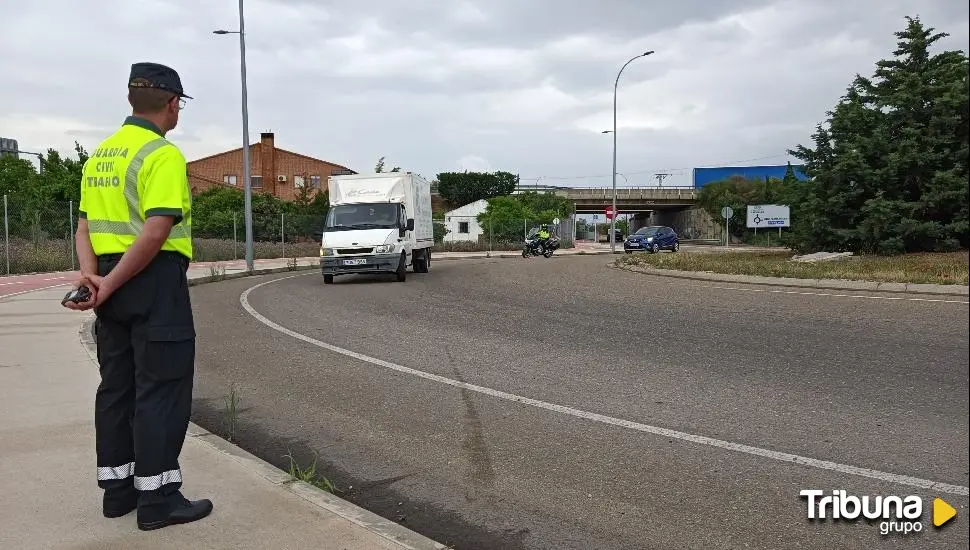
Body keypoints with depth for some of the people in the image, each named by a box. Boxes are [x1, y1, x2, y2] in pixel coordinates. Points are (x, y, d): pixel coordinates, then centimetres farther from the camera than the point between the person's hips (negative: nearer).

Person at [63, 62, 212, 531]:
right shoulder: (163, 154, -13)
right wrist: (110, 285, -16)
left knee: (116, 387, 14)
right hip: (154, 281, -9)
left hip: (113, 284, 9)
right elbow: (156, 232, -22)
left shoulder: (100, 154, 15)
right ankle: (157, 497, 4)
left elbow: (85, 226, 11)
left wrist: (90, 274, -2)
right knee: (161, 390, -2)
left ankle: (118, 488, 23)